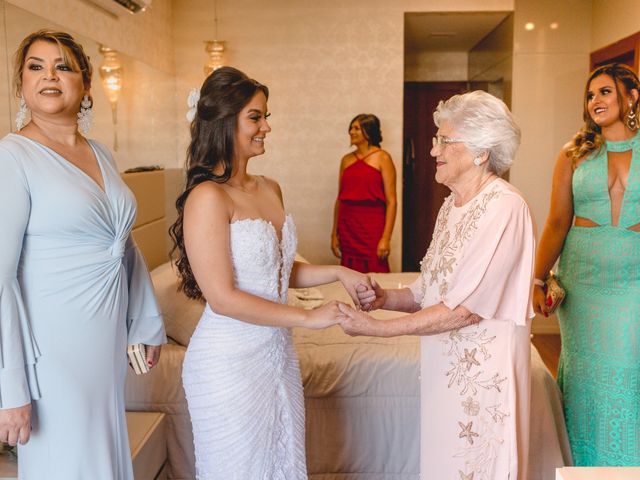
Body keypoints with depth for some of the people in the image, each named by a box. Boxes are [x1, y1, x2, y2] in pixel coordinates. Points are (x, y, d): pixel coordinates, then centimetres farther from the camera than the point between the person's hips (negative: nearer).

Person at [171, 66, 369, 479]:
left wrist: (337, 272, 0)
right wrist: (308, 317, -18)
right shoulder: (208, 197, -18)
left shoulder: (270, 189, 6)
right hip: (230, 362, -7)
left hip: (278, 352, 7)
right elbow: (222, 298, -21)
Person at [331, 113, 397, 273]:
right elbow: (340, 198, 14)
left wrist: (386, 238, -13)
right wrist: (334, 233, 10)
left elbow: (391, 201, -6)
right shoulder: (346, 160, 12)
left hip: (372, 228, -4)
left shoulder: (382, 158, -1)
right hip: (348, 228, 4)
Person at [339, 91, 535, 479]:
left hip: (485, 371, -8)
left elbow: (465, 309, -23)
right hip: (445, 366, 8)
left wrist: (377, 328, -20)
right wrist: (386, 298, -7)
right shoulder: (451, 205, 9)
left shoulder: (505, 207, -18)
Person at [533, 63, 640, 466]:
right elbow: (557, 224, 3)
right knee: (587, 372, 7)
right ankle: (585, 460, 25)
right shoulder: (574, 154, 5)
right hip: (583, 277, 1)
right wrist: (539, 279, -5)